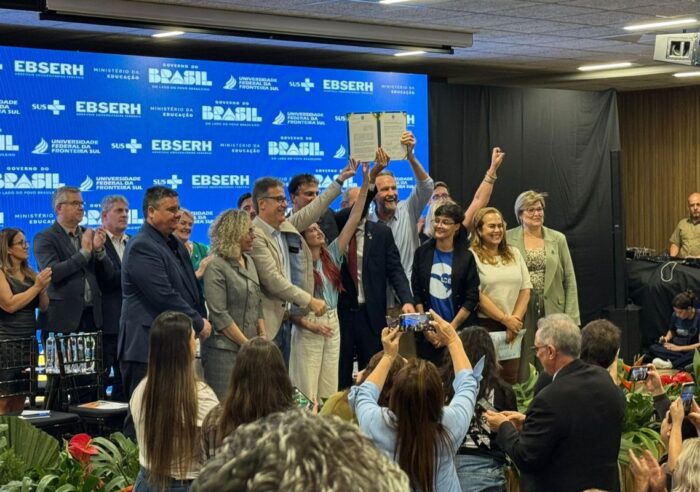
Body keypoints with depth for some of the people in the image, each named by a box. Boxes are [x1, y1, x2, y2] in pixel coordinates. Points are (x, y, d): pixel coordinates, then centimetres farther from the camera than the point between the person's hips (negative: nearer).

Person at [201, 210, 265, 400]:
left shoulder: (248, 261, 14)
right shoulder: (216, 266, -9)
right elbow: (219, 315, -14)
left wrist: (263, 338, 4)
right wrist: (247, 345, -12)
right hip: (224, 350, -7)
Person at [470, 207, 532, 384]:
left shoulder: (514, 254, 14)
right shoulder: (472, 256, -5)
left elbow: (525, 289, 10)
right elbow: (477, 296, -11)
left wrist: (515, 319, -3)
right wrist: (505, 319, -10)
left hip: (513, 328, 5)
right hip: (484, 326, -5)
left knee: (510, 379, 2)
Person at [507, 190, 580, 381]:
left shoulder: (558, 239, 8)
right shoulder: (507, 238, 3)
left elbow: (569, 280, 7)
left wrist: (571, 316, -1)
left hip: (552, 310, 1)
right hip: (520, 312, -1)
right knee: (523, 367, 0)